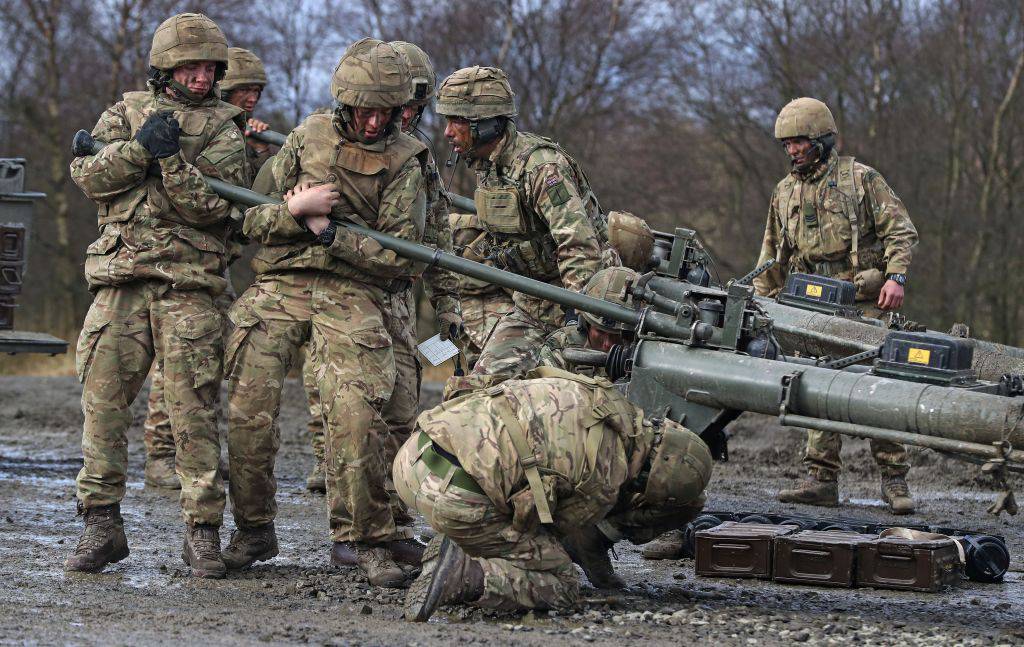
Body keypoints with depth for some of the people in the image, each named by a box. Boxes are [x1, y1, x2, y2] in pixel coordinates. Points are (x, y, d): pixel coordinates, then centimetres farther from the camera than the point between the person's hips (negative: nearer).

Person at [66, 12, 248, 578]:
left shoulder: (223, 129, 8)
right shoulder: (127, 112, 15)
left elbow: (210, 206, -5)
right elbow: (88, 176, 1)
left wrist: (171, 156, -17)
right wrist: (139, 145, -12)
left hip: (188, 285, -2)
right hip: (119, 280, 2)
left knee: (193, 410, -5)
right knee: (103, 402, -1)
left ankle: (203, 531, -1)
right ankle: (101, 525, 6)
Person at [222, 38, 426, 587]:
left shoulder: (404, 161, 3)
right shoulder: (309, 137, 10)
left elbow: (399, 257, -4)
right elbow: (251, 218, 10)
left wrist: (328, 232, -9)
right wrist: (296, 210, -10)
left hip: (353, 294, -2)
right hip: (280, 287, 2)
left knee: (357, 414, -18)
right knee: (249, 409, -6)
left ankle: (367, 536, -8)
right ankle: (253, 531, 9)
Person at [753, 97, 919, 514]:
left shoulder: (861, 179, 1)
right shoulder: (785, 193, 17)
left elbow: (901, 231, -2)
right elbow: (772, 257, 24)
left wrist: (896, 276, -16)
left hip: (863, 305, -5)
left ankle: (894, 480, -2)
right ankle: (822, 480, 4)